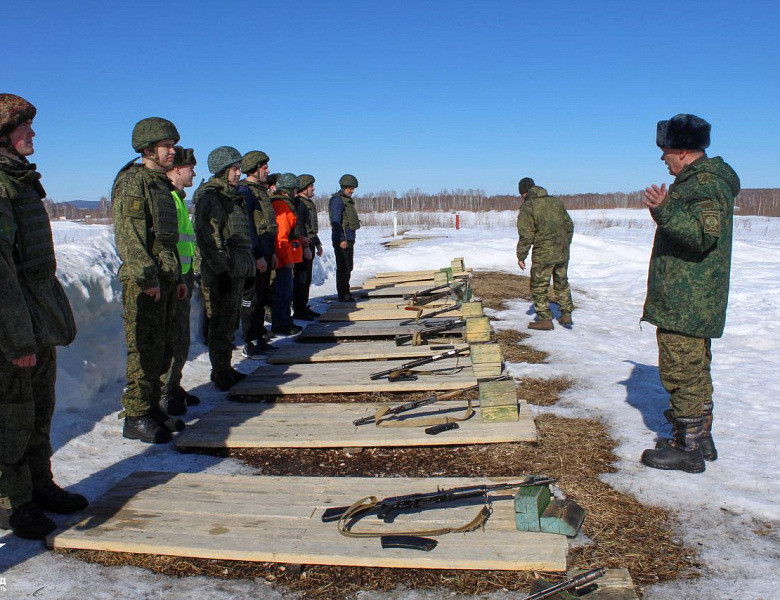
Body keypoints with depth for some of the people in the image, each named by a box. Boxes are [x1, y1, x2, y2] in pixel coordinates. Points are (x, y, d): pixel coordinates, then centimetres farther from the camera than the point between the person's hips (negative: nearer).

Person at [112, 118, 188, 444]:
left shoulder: (162, 185, 19)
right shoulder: (131, 183, -9)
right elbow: (128, 236, -18)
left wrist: (178, 277, 20)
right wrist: (147, 278, -22)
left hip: (165, 278, 9)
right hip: (144, 281, -9)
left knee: (163, 348, 13)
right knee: (145, 349, -5)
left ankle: (153, 407, 23)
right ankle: (136, 418, 4)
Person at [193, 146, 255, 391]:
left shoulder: (232, 196, 19)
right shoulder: (209, 197, -11)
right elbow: (207, 237, -18)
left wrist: (247, 265, 21)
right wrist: (221, 269, -21)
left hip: (237, 270, 9)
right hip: (222, 272, -9)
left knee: (229, 322, 15)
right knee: (221, 323, -3)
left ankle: (225, 369, 25)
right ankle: (221, 374, 5)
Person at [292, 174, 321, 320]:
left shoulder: (309, 203, 19)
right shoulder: (299, 203, -13)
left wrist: (317, 244, 25)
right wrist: (306, 247, -22)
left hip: (309, 244, 10)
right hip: (302, 246, -10)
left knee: (307, 279, 14)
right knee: (301, 279, -6)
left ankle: (304, 307, 23)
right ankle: (298, 311, -1)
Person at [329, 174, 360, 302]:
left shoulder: (347, 200, 18)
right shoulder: (337, 200, -12)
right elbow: (336, 221, -18)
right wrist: (341, 239, -22)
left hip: (349, 239, 10)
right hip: (342, 240, -10)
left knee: (348, 267, 13)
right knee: (343, 267, -7)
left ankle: (346, 293, 21)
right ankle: (342, 295, -2)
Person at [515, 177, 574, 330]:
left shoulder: (527, 207, -8)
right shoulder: (556, 201, 11)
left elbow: (525, 235, -13)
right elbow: (569, 225, 16)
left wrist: (521, 256, -6)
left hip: (543, 254, -6)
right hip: (562, 252, 7)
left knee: (539, 286, 4)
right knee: (562, 284, 19)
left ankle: (545, 319, 5)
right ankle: (566, 315, 23)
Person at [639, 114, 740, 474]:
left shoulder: (704, 184, -18)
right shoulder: (704, 178, 16)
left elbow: (703, 235, -30)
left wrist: (665, 212, -40)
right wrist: (666, 212, 41)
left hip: (684, 303, -11)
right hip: (697, 302, 11)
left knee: (681, 371, -4)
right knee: (696, 370, 18)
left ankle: (686, 448, 4)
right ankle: (701, 438, 30)